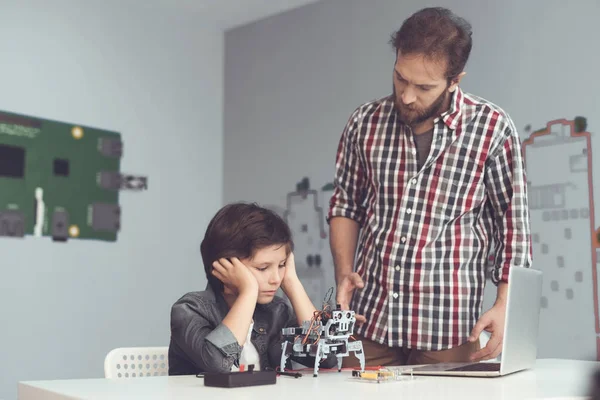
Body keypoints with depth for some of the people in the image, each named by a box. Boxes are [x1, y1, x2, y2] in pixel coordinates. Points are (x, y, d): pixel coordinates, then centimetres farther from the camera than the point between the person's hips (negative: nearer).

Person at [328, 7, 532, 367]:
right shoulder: (365, 123, 1)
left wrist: (504, 306, -9)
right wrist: (344, 271, -1)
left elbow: (513, 226, -1)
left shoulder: (492, 129, -8)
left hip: (446, 330, -2)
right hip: (368, 322, 3)